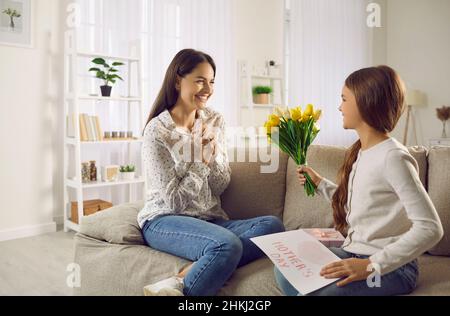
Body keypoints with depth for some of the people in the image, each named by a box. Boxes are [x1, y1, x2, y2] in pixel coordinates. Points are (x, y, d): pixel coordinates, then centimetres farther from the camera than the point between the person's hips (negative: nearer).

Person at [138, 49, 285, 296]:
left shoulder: (215, 122, 6)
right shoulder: (157, 130, -10)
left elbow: (221, 186, 5)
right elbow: (174, 201, -11)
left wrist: (213, 154, -12)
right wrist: (202, 160, -13)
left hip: (210, 219, 7)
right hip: (164, 221, -6)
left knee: (273, 225, -23)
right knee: (228, 245, -36)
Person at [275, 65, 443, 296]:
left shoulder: (393, 157, -19)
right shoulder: (359, 152, 7)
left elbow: (430, 229, -23)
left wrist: (372, 265, -28)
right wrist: (319, 183, 13)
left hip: (391, 266, -7)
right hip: (354, 254, 7)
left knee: (311, 292, -26)